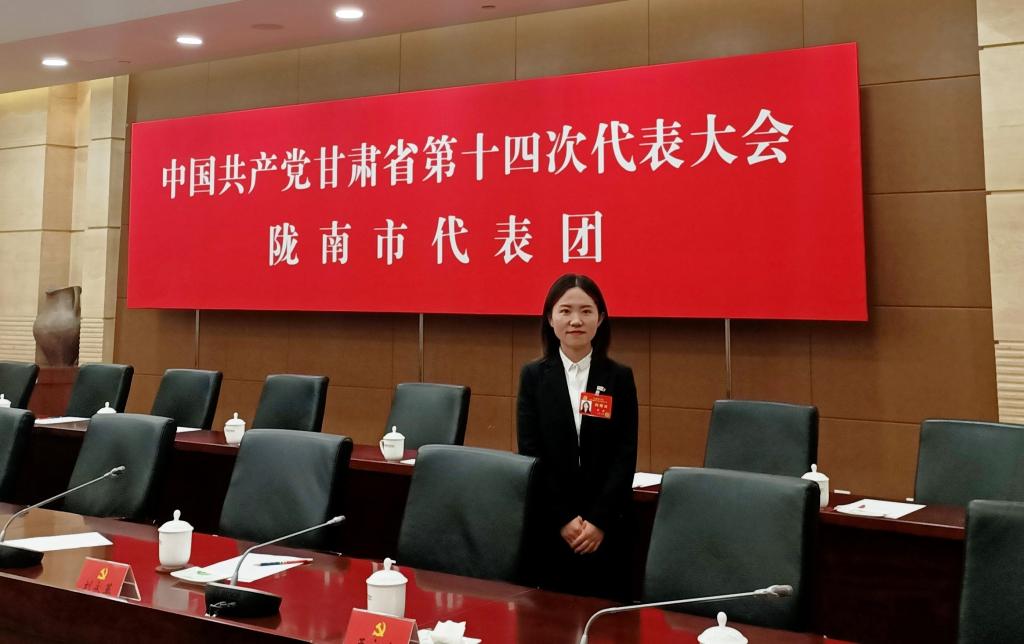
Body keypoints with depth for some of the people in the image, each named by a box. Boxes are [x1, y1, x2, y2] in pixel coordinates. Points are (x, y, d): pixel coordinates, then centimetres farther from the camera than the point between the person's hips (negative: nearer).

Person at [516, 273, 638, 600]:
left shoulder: (619, 377, 2)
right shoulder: (533, 375, 2)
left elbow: (625, 456, -2)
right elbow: (530, 453, -2)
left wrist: (599, 520, -10)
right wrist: (562, 518, -9)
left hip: (606, 526, 0)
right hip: (549, 524, 0)